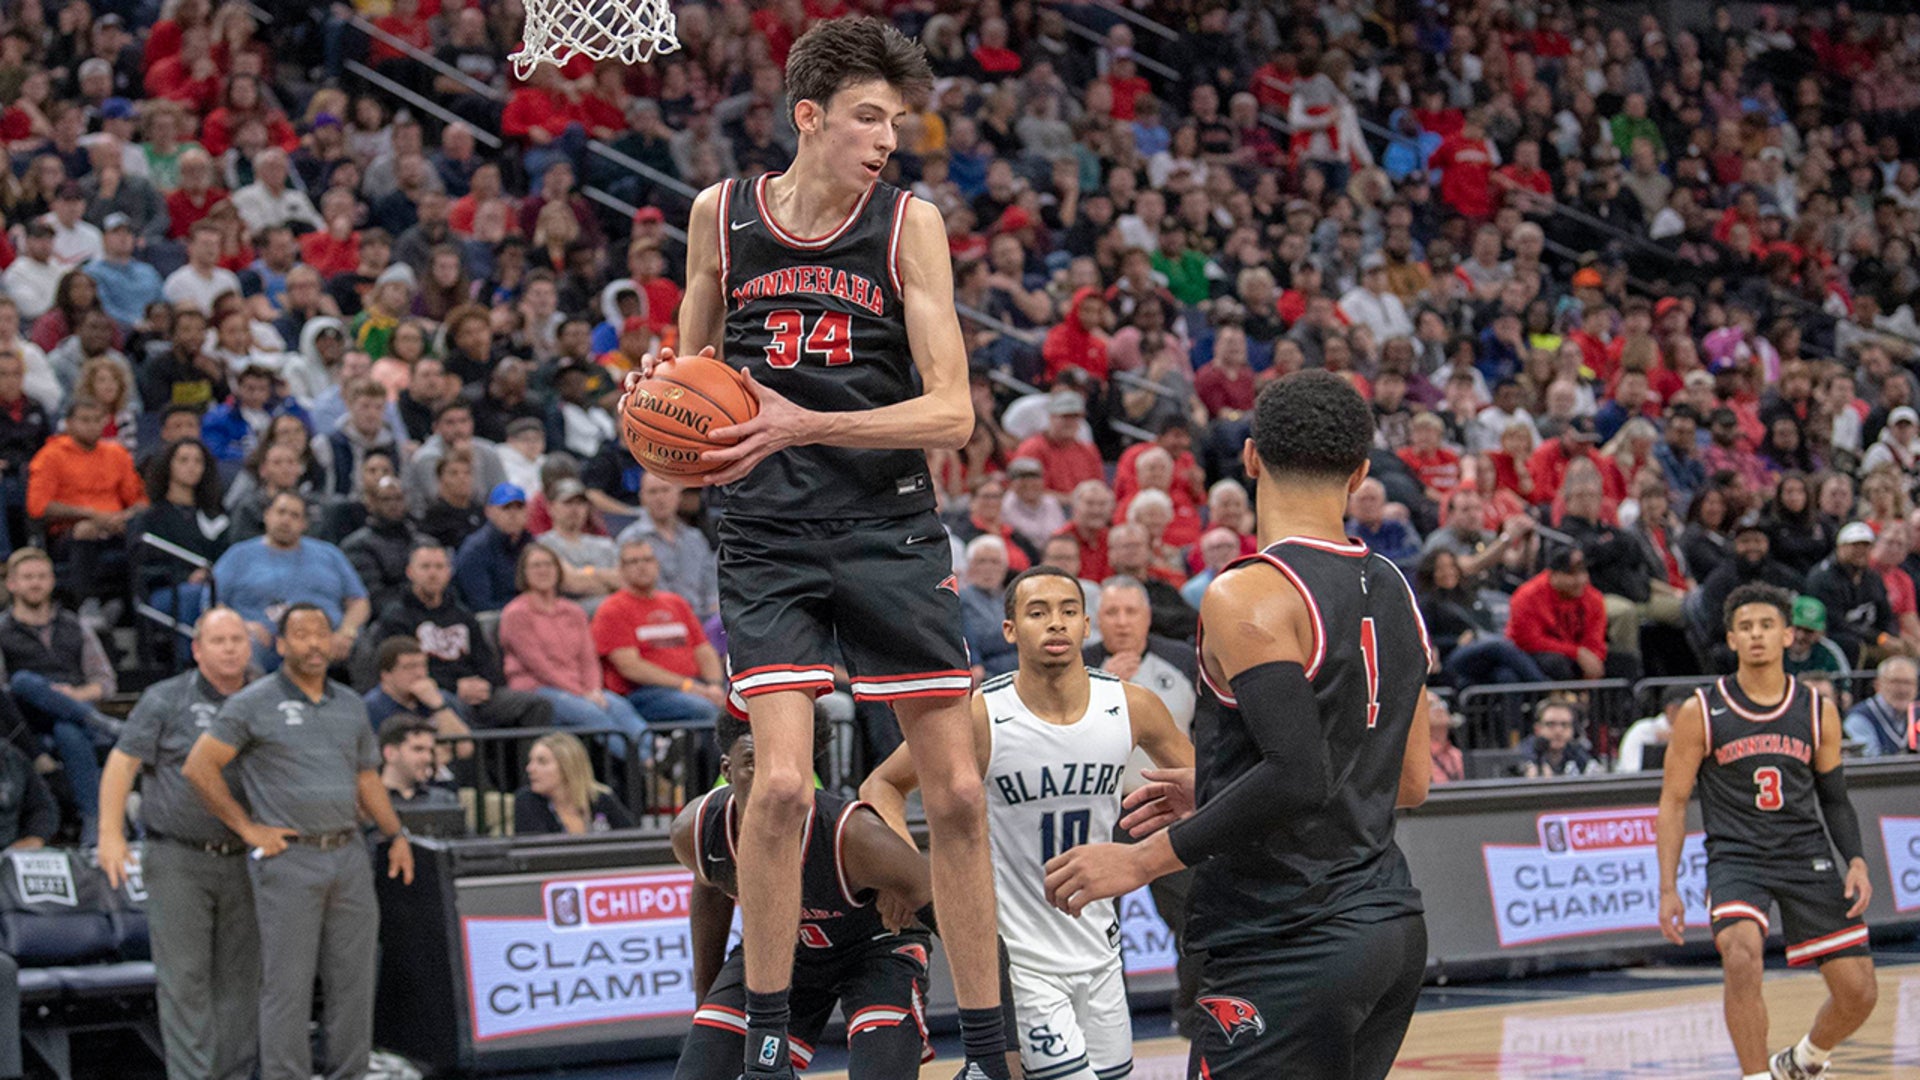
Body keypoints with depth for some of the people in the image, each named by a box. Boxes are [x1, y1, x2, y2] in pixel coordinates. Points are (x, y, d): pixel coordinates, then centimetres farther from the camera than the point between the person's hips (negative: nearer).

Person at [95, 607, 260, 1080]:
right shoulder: (166, 700, -1)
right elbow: (121, 764, -4)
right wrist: (111, 836, -12)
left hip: (242, 860, 4)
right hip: (178, 859, -4)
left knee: (239, 978, 5)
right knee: (184, 977, -8)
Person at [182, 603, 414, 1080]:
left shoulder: (350, 705, 15)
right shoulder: (254, 704, -3)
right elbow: (199, 767, -4)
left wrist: (396, 834, 12)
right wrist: (247, 828, -6)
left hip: (348, 856, 5)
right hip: (288, 860, -5)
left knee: (353, 979, 7)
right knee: (287, 984, -4)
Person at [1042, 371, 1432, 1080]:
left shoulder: (1248, 596, -14)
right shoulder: (1393, 592, 12)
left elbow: (1298, 774, -24)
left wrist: (1145, 859, -16)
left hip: (1293, 944, -9)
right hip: (1391, 920, 9)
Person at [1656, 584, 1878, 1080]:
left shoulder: (1819, 711, 3)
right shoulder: (1701, 713, -4)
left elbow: (1833, 797, 13)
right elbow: (1673, 802, 2)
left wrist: (1856, 861, -3)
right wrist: (1668, 888, -4)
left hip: (1807, 856, 3)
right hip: (1735, 856, -3)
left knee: (1858, 992, 0)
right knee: (1741, 958, -31)